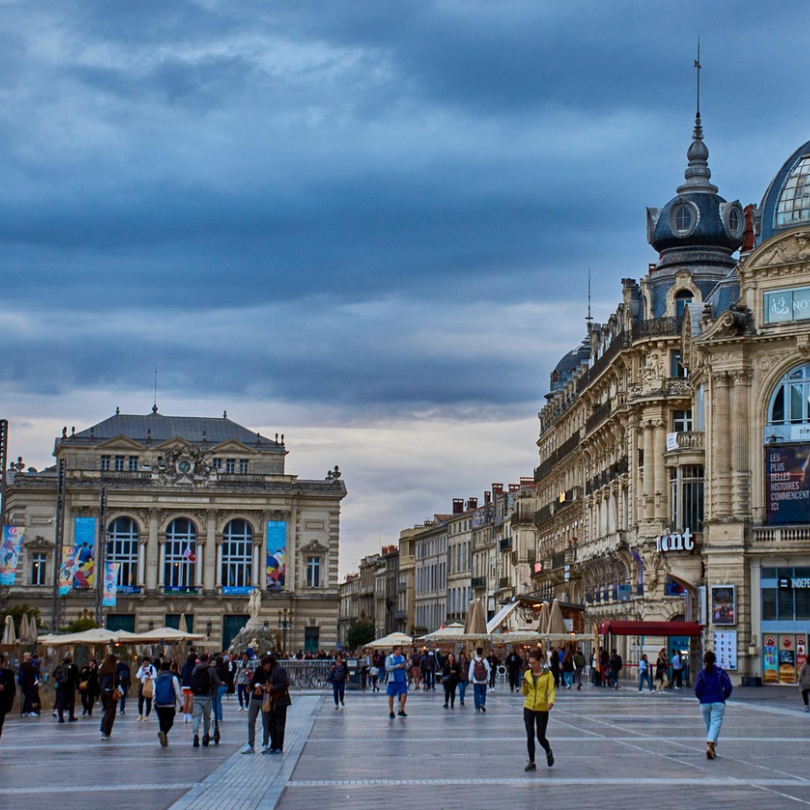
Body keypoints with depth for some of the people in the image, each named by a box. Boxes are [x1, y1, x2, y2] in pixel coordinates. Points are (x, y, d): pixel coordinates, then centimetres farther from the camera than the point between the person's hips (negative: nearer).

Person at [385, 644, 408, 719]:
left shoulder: (402, 657, 12)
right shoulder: (390, 658, -3)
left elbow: (407, 666, 18)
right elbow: (387, 668, -13)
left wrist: (405, 666, -5)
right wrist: (396, 666, -19)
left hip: (402, 680, 4)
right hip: (393, 680, -4)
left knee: (404, 694, -5)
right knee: (391, 695, 2)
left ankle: (401, 710, 8)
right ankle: (391, 712, 13)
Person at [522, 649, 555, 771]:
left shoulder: (548, 674, -4)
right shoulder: (527, 674, 6)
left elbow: (551, 690, -9)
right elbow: (525, 693, 11)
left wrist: (551, 701, -28)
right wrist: (524, 686, -11)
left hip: (542, 709, -3)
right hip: (528, 707, 3)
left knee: (540, 737, 1)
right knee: (530, 736, -1)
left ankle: (548, 752, 33)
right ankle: (531, 762, 8)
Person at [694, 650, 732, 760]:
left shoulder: (702, 673, 0)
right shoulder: (721, 671, -1)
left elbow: (697, 690, -6)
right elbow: (728, 687, -7)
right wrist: (724, 697, 10)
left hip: (705, 703, 2)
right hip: (718, 702, -2)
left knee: (709, 726, 14)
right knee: (715, 725, -6)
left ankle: (711, 748, 18)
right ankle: (710, 745, -26)